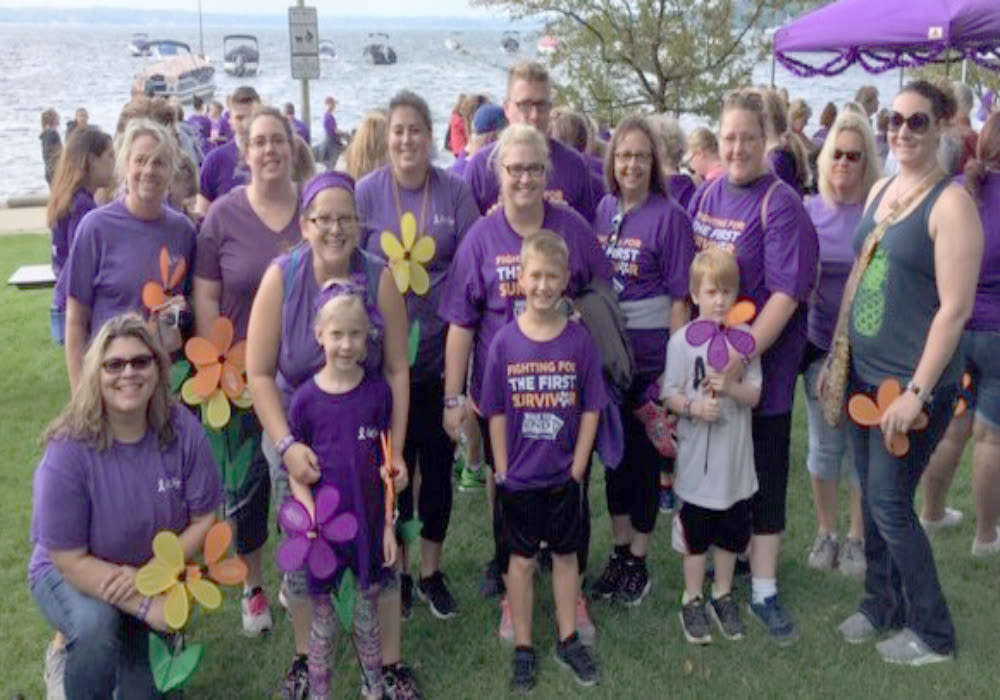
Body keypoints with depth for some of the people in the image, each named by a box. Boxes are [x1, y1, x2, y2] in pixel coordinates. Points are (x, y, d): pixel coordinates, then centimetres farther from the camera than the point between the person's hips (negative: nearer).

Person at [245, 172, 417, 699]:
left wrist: (395, 450, -11)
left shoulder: (379, 280, -14)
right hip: (295, 437, 0)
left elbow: (397, 370, -9)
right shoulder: (281, 278, -14)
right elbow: (259, 373, -11)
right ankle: (306, 657, 36)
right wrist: (286, 446, -18)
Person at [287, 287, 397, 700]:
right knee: (322, 619, 11)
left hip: (371, 523, 1)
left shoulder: (378, 391, -6)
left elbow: (388, 463, -1)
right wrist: (311, 519, -15)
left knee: (368, 611, 16)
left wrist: (389, 524, -2)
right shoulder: (306, 399, -9)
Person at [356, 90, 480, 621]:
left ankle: (431, 571, 28)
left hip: (441, 353, 1)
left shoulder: (455, 192, -2)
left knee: (438, 463, 11)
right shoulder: (366, 193, -4)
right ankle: (395, 571, 27)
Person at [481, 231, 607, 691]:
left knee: (565, 554, 16)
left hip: (564, 475, 1)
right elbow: (497, 413, -5)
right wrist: (502, 471, -6)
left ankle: (568, 639, 33)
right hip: (519, 477, -1)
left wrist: (578, 467, -6)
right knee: (522, 559, 13)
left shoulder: (580, 339, -9)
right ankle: (523, 648, 27)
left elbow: (590, 410, -5)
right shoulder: (505, 342, -9)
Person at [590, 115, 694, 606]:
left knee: (645, 455, 6)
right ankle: (619, 552, 30)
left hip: (649, 356, -5)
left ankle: (638, 563, 21)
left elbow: (680, 297, -10)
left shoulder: (669, 215, -10)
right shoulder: (603, 209, 5)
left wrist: (675, 363, -12)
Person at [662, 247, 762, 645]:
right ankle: (693, 600, 26)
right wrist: (694, 407, -23)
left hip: (735, 458, 2)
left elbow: (755, 394, -2)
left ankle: (723, 595, 34)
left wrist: (730, 387, -21)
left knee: (731, 533, 15)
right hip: (696, 459, -2)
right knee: (695, 535, 10)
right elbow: (669, 395, -5)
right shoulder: (682, 340, -8)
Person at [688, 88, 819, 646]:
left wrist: (745, 355, -26)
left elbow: (787, 292, -20)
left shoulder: (780, 204, -14)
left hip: (764, 359, -5)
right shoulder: (707, 194, 5)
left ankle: (765, 589, 14)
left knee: (764, 470, 4)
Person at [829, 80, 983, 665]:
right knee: (872, 498, 15)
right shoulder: (881, 190, 9)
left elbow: (956, 307, -18)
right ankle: (881, 604, 34)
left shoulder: (952, 202, -14)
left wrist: (917, 390, -20)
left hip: (913, 381, -7)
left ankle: (933, 632, 18)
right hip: (864, 373, 7)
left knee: (890, 504, 0)